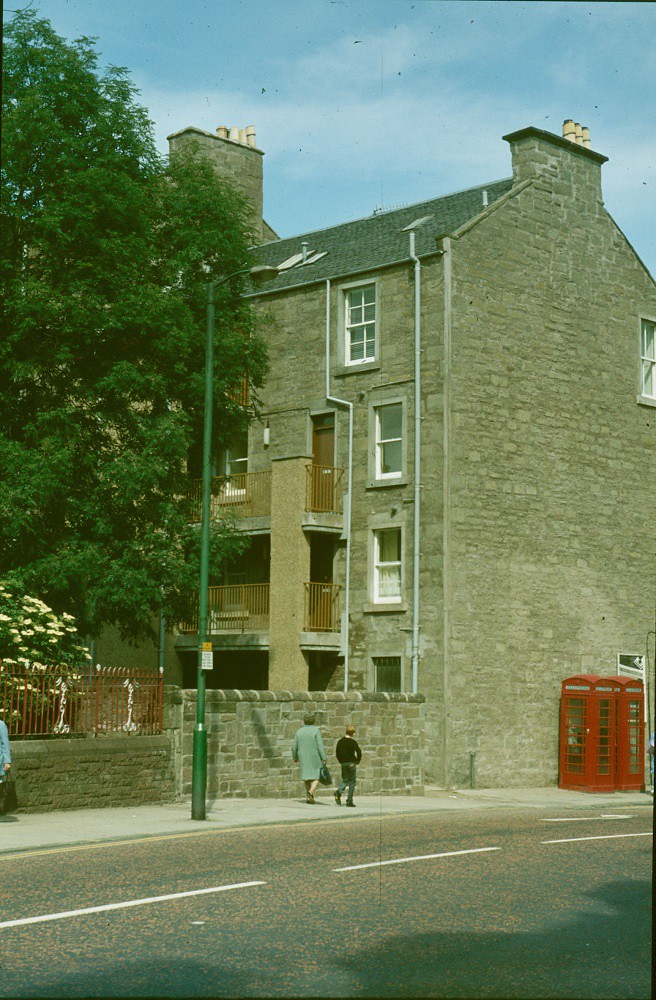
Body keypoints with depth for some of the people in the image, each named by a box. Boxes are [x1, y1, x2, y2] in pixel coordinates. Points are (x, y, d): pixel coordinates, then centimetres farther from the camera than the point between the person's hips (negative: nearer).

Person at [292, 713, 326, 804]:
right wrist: (323, 758, -12)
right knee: (317, 776, 2)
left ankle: (308, 797, 14)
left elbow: (294, 746, 9)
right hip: (315, 757, -4)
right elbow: (320, 745, -14)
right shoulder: (316, 730, -9)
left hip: (303, 758, 4)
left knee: (307, 776, 14)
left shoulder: (299, 731, 5)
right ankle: (311, 792, -20)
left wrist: (295, 757, 23)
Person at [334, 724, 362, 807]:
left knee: (345, 780, 17)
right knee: (352, 782, 5)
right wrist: (357, 761, 1)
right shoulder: (353, 742, -11)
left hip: (343, 763, 5)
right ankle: (349, 801, 3)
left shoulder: (340, 741, 4)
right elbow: (359, 752, -16)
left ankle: (338, 792, -12)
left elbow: (337, 753, 9)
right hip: (351, 763, -4)